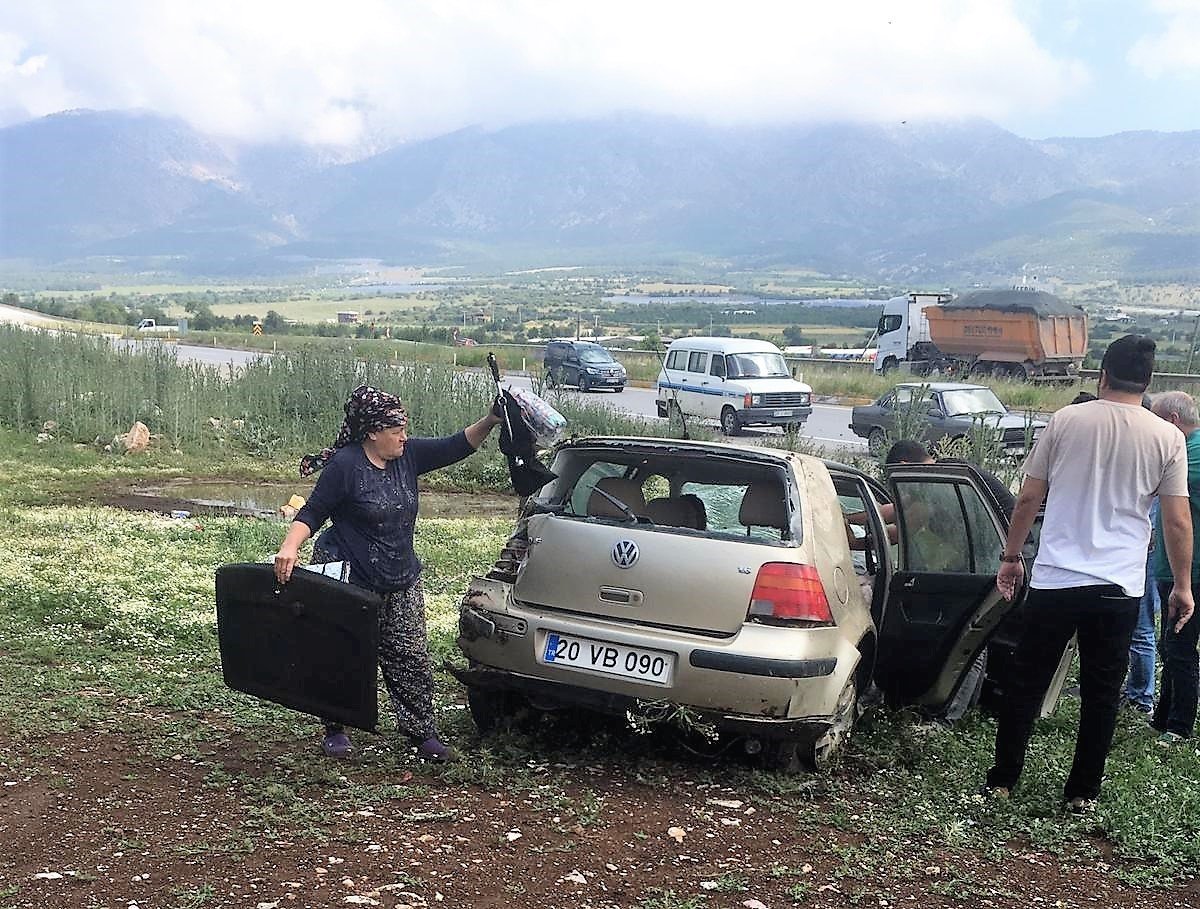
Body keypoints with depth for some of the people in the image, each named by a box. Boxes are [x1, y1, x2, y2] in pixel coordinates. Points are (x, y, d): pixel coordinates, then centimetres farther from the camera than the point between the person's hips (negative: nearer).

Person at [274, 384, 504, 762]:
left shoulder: (408, 455, 3)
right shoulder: (345, 465, -14)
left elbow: (454, 447, 4)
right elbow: (312, 513, -12)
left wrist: (489, 421, -12)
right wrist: (290, 547, -28)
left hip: (401, 582, 5)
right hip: (349, 580, -5)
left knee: (410, 658, 5)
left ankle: (421, 730, 15)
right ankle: (336, 729, 23)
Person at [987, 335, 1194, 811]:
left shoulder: (1067, 420, -2)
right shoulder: (1167, 438, -2)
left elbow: (1029, 497, 1)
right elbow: (1177, 522, -1)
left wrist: (1011, 557, 12)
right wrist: (1182, 585, 11)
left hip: (1056, 578, 0)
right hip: (1119, 587, 0)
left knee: (1027, 682, 10)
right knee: (1101, 692, 11)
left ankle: (1002, 779, 17)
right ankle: (1082, 792, 17)